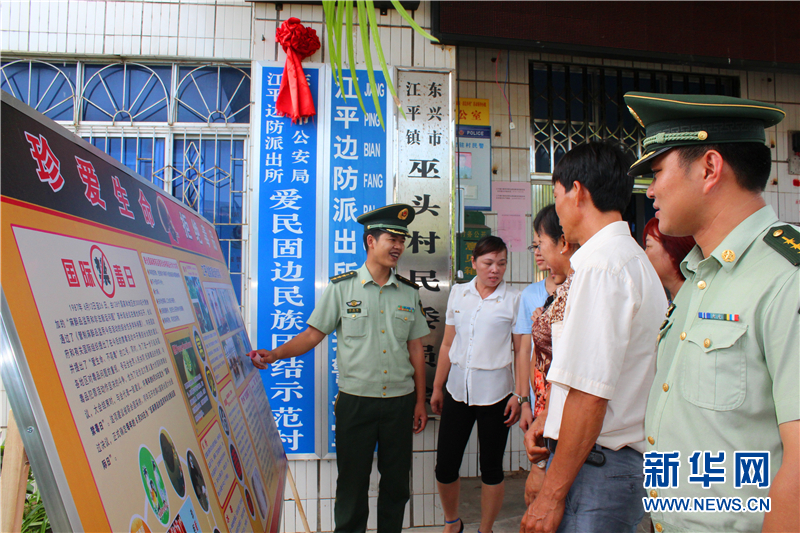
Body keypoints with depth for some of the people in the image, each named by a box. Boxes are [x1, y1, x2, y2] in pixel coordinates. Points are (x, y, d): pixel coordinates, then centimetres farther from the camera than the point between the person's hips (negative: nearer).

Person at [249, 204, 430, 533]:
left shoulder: (409, 292, 6)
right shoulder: (341, 287, -1)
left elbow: (415, 349, 9)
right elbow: (313, 335, 0)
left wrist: (420, 401, 9)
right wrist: (274, 354, -15)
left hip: (400, 401, 3)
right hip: (355, 401, -2)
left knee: (396, 484, 13)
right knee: (352, 484, 8)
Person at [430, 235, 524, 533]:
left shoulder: (514, 300, -2)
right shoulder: (458, 293, 7)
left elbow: (521, 351, -3)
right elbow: (448, 344, 11)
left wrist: (521, 395, -10)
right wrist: (437, 388, 12)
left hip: (495, 393, -3)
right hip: (457, 390, 3)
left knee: (491, 468, 9)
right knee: (445, 466, 7)